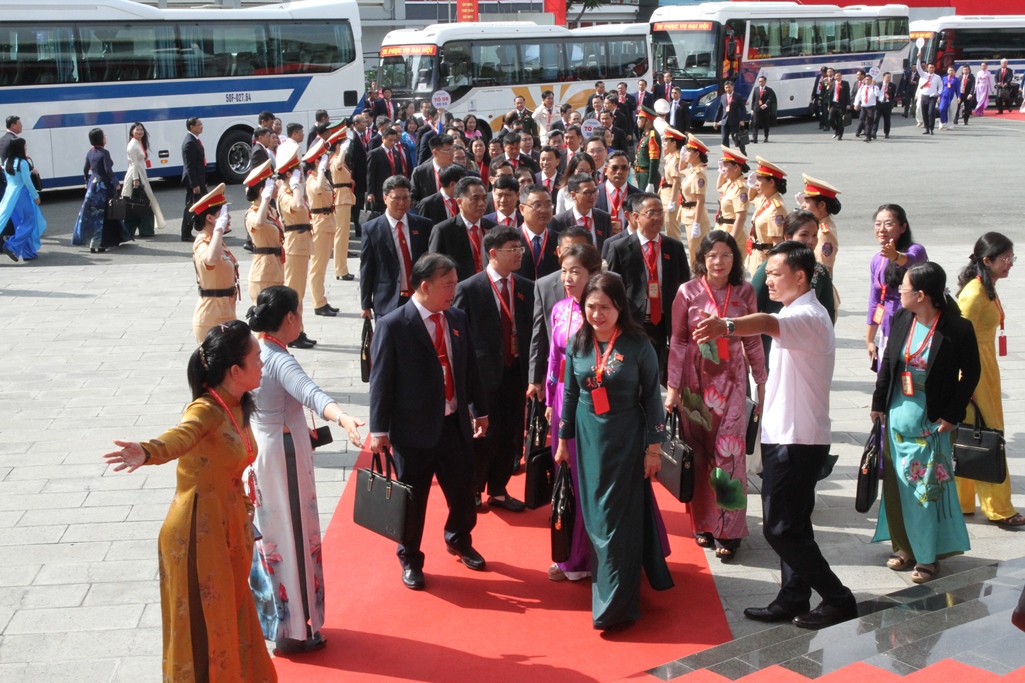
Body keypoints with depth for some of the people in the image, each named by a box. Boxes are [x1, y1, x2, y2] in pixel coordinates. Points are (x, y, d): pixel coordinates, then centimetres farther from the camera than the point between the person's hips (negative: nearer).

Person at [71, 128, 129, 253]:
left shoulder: (90, 153, 8)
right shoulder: (104, 153, -13)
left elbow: (86, 170, 14)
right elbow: (108, 171, -18)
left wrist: (87, 182, 27)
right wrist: (116, 184, -10)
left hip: (92, 185, 8)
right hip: (103, 186, -7)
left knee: (90, 213, 11)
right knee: (102, 214, -3)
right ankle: (97, 244, -5)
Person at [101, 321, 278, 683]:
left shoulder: (236, 407, 2)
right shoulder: (206, 410, -23)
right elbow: (180, 436, -46)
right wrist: (147, 453, -67)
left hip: (228, 529, 8)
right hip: (199, 533, -8)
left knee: (231, 618, 22)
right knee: (203, 629, 4)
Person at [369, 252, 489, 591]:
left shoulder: (457, 319, 4)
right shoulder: (393, 325, -13)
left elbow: (470, 368, 12)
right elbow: (381, 381, -11)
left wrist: (479, 410, 15)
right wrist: (379, 430, -11)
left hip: (456, 424, 5)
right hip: (414, 428, -5)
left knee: (463, 490, 15)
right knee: (412, 499, 9)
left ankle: (459, 541, 44)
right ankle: (410, 560, 30)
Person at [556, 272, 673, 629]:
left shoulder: (637, 345, -11)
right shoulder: (578, 343, 1)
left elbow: (652, 397, -6)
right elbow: (570, 393, 10)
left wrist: (654, 446, -7)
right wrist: (563, 439, 12)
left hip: (626, 438, -4)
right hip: (588, 437, 4)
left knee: (617, 517, -2)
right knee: (593, 515, 10)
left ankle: (616, 604, 5)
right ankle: (604, 578, 29)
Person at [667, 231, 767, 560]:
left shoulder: (745, 292, 1)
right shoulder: (688, 292, -2)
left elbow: (752, 341, 7)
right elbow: (677, 341, -1)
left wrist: (763, 384, 7)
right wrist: (673, 386, -3)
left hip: (731, 381, 0)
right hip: (696, 381, 0)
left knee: (729, 452, -5)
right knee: (700, 453, 7)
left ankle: (728, 530, 3)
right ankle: (703, 523, 20)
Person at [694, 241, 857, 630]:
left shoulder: (809, 316, -19)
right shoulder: (797, 314, 15)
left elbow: (768, 324, -42)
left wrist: (727, 326, -61)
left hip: (797, 440, -10)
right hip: (785, 435, 10)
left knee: (780, 528, -6)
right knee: (791, 524, 15)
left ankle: (838, 599, 4)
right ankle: (793, 600, 23)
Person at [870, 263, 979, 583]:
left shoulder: (958, 329, -15)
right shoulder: (901, 321, 0)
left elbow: (970, 373, -6)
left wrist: (952, 415, -9)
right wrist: (878, 403, 8)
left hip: (932, 421, -5)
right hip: (897, 416, 5)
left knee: (929, 487, 1)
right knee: (898, 484, 11)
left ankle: (928, 555, 13)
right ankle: (904, 545, 26)